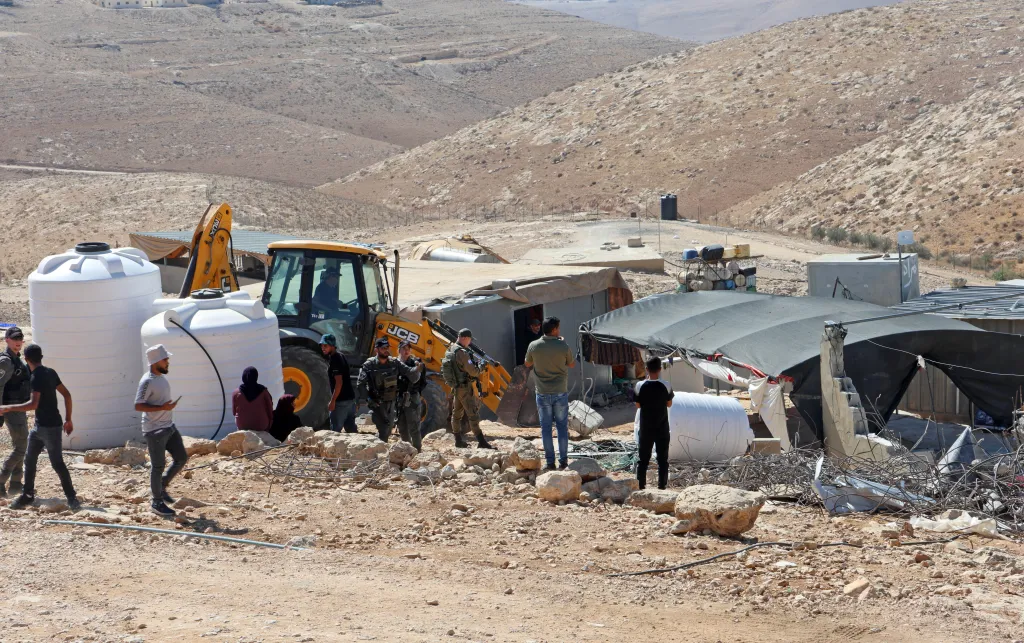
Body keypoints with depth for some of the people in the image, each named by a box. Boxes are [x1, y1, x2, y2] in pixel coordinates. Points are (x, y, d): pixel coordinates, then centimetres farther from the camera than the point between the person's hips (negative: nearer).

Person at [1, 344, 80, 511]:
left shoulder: (37, 377, -18)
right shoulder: (50, 373, 8)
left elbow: (33, 404, -29)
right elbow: (67, 395, 12)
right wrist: (68, 419, 17)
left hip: (50, 427, -9)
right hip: (39, 426, 9)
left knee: (57, 463, -5)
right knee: (29, 460, 11)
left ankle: (72, 498, 1)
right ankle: (27, 495, 17)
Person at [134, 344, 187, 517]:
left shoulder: (162, 378, 11)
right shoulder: (147, 382, -18)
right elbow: (138, 406, -22)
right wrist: (162, 408, -27)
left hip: (169, 426, 9)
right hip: (154, 430, -9)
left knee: (181, 458, 10)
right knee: (158, 466, -2)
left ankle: (161, 486, 25)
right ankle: (157, 502, 10)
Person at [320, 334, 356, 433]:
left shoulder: (334, 360, -15)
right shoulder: (340, 356, 14)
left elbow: (339, 382, -21)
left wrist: (332, 401, -19)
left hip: (341, 401, -10)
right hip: (350, 398, 10)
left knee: (335, 429, -6)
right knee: (351, 428, 11)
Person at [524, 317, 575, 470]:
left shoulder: (534, 346, -7)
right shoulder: (563, 346, -11)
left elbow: (528, 364, 10)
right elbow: (571, 364, 7)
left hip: (542, 393, 1)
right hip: (560, 392, -1)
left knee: (546, 428, 7)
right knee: (562, 426, 9)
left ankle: (550, 461, 7)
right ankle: (563, 460, 9)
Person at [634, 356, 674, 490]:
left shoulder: (640, 386, -10)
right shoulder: (666, 386, -11)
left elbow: (638, 405, 1)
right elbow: (669, 404, 0)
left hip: (646, 428, 0)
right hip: (662, 428, 0)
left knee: (643, 459, 9)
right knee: (662, 459, 8)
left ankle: (640, 485, 8)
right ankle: (662, 486, 7)